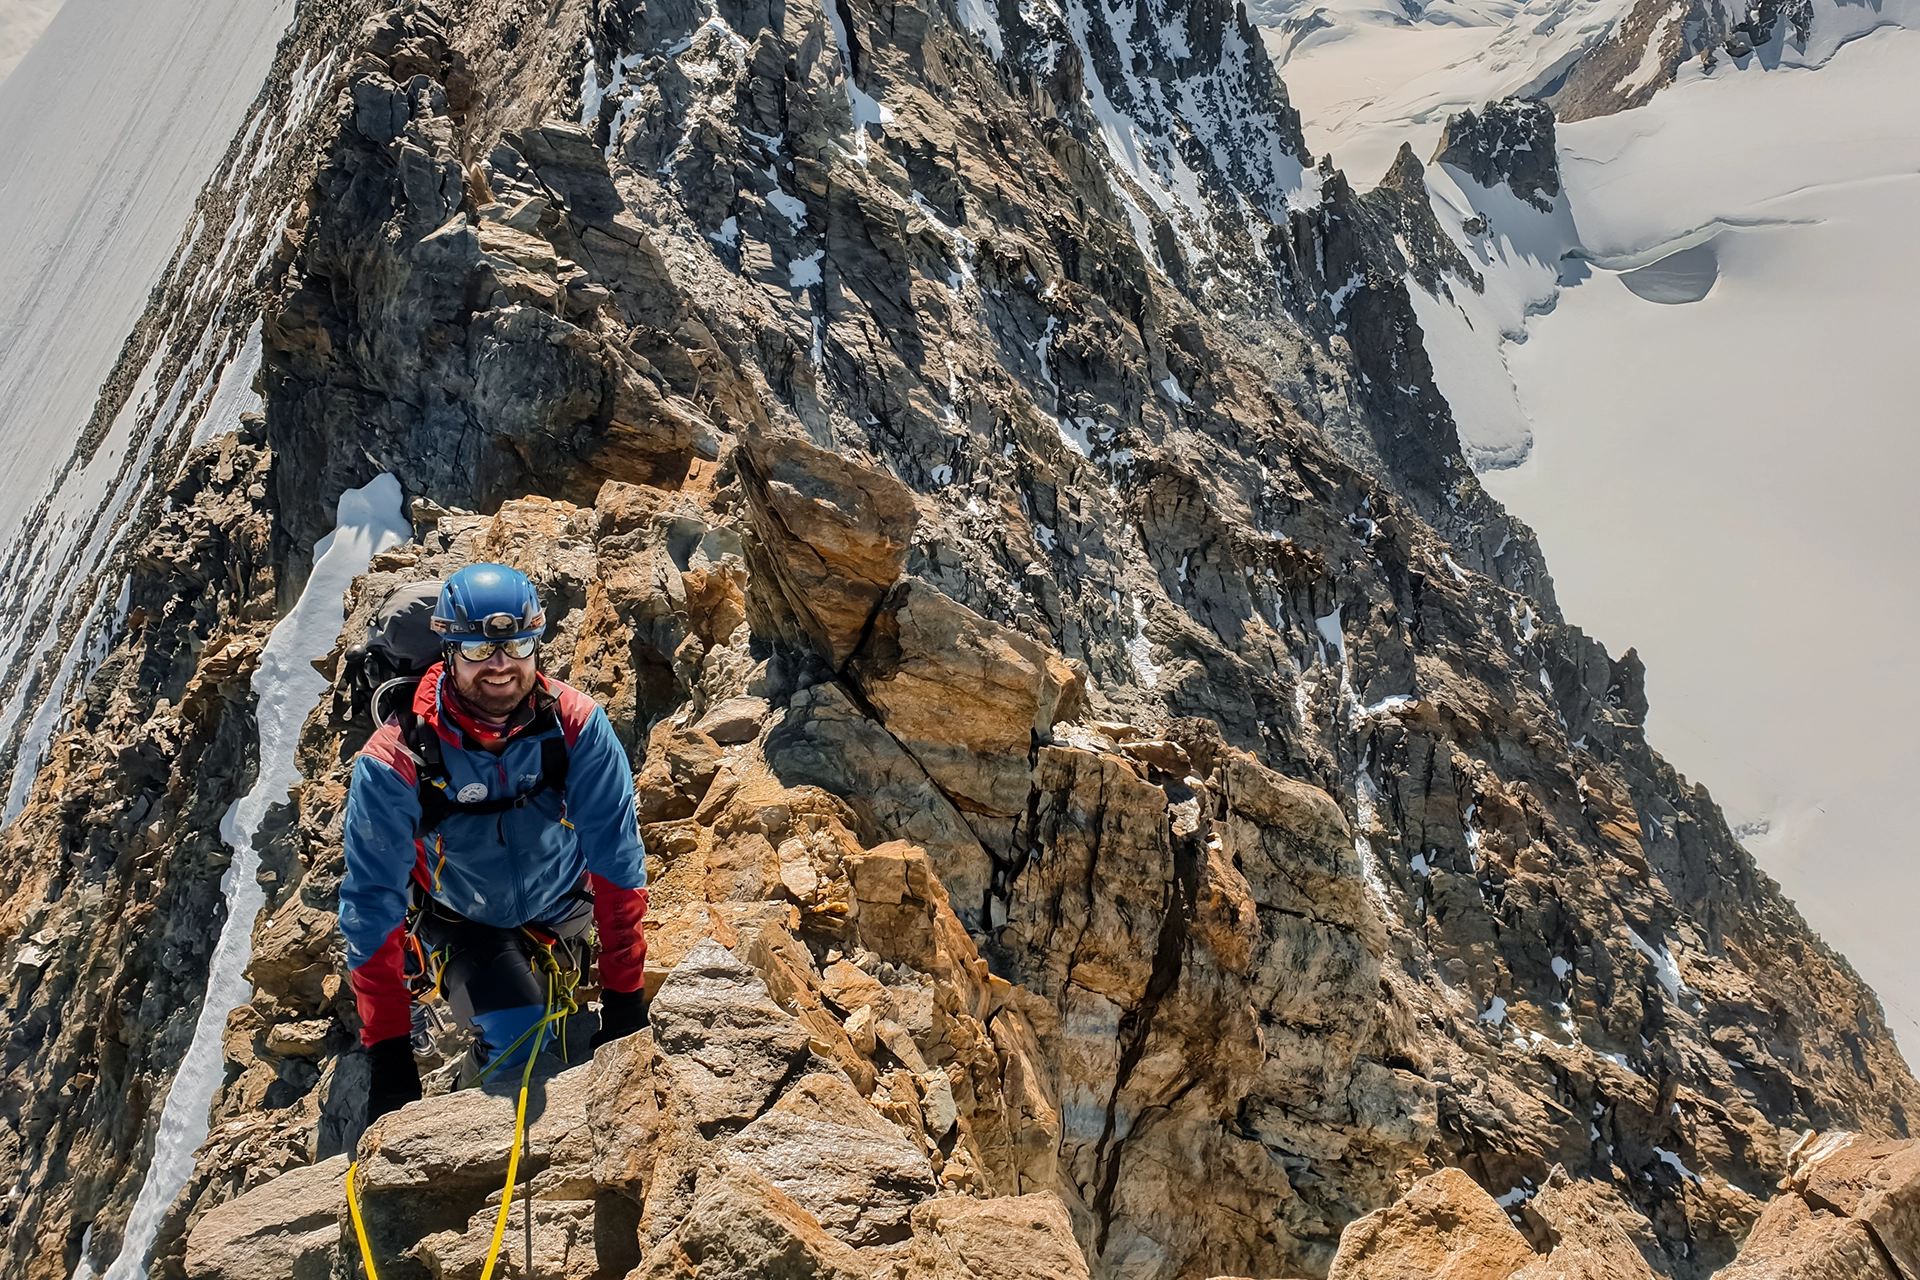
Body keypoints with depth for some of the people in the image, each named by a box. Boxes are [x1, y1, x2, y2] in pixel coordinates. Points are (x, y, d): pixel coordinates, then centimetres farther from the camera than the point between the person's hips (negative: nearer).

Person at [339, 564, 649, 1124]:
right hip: (459, 924, -3)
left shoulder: (575, 724, -23)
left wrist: (625, 999, -19)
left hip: (560, 910, 3)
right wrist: (388, 1053, -22)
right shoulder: (396, 761, -26)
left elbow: (618, 858, -19)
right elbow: (372, 907, -21)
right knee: (516, 1028, -25)